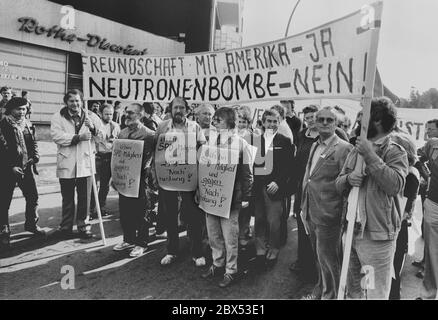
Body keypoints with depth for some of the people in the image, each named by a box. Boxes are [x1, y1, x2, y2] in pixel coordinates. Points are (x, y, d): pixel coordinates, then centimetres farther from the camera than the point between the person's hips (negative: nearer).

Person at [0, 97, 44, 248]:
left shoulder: (27, 124, 10)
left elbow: (33, 142, 17)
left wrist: (35, 156, -1)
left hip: (26, 167, 5)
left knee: (33, 196, 8)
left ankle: (31, 224, 27)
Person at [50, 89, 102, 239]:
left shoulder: (91, 116, 7)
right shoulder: (58, 117, 3)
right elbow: (56, 136, -13)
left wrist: (93, 127, -21)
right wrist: (78, 137, -22)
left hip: (86, 163, 1)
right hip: (66, 163, 0)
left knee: (85, 197, 7)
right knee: (67, 198, 12)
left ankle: (83, 225, 22)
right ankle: (66, 227, 27)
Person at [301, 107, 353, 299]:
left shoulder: (344, 148, -12)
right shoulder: (314, 146, 12)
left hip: (328, 214, -7)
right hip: (311, 213, 7)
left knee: (328, 258, 5)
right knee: (319, 256, 22)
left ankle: (330, 295, 25)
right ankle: (320, 289, 40)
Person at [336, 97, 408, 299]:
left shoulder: (395, 152, -7)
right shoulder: (356, 150, 12)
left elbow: (395, 184, -23)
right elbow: (338, 183, 12)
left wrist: (371, 156, -21)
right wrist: (348, 178, -11)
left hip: (377, 236, -6)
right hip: (351, 230, 6)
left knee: (376, 293, 3)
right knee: (352, 291, 20)